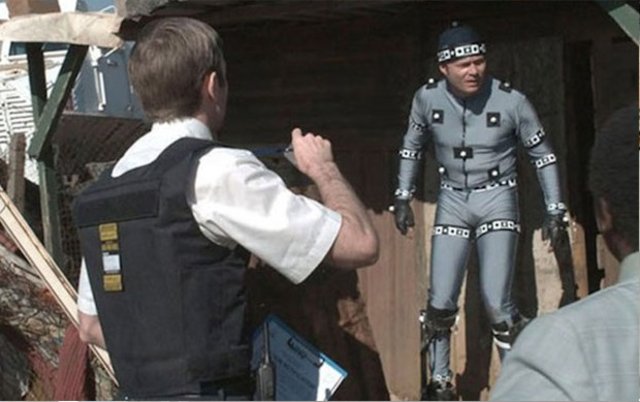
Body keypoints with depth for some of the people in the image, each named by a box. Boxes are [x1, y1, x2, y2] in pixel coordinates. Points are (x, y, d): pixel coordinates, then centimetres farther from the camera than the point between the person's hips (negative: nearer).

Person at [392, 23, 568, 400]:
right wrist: (403, 198, 9)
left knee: (497, 304, -12)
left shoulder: (511, 100, -16)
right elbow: (412, 145, 10)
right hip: (453, 201, 3)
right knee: (440, 304, 2)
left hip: (497, 200, -3)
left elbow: (542, 153, -2)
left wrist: (556, 210, -3)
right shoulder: (428, 97, -9)